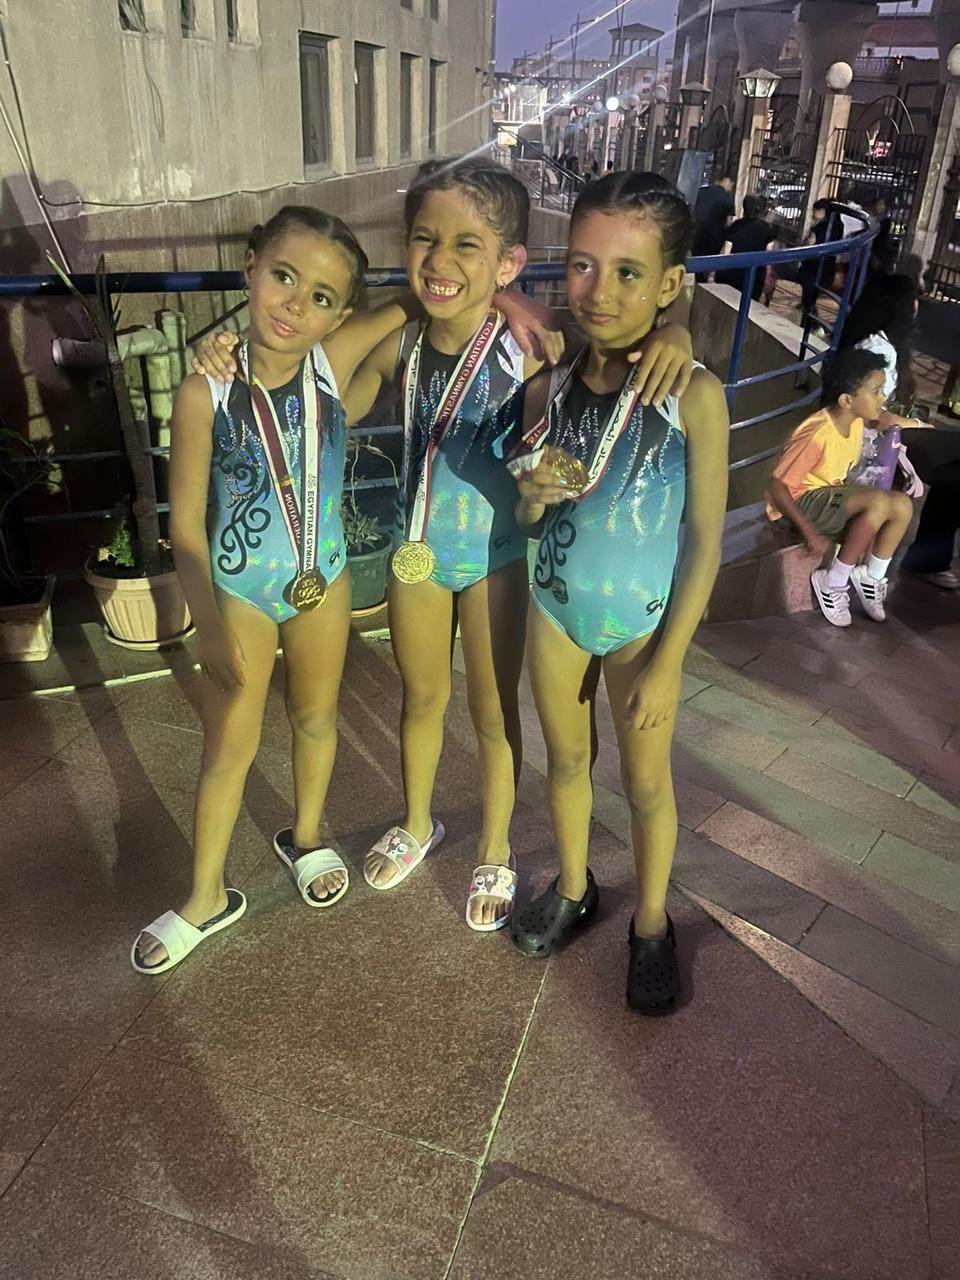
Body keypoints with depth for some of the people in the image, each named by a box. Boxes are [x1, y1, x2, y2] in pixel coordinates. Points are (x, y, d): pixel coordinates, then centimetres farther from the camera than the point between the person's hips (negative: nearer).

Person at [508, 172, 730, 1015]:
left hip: (642, 621, -3)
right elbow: (529, 523, 2)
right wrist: (535, 491, -22)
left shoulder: (693, 396, -19)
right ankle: (574, 889, 45)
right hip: (556, 607, 4)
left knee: (646, 781, 13)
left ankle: (652, 924, 37)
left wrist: (665, 663, -12)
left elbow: (705, 541, -13)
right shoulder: (549, 385, -8)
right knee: (567, 760, 20)